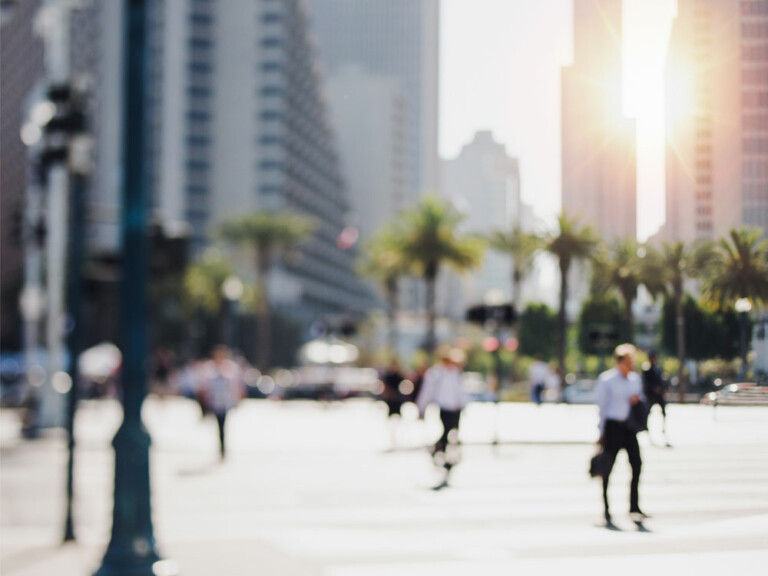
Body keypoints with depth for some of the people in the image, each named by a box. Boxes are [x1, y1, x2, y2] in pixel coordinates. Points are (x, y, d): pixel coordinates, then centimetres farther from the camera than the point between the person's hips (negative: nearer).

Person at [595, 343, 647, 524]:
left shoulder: (635, 378, 11)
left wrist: (637, 399, -2)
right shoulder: (607, 379, -6)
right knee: (608, 467, 1)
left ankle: (634, 508, -6)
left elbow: (641, 397, 24)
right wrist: (601, 432, -6)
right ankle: (605, 508, 12)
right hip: (612, 426, -5)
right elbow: (600, 404, -4)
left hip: (629, 426, 5)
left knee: (636, 463, -9)